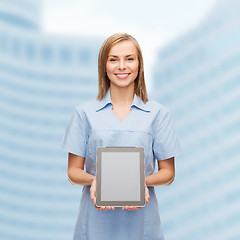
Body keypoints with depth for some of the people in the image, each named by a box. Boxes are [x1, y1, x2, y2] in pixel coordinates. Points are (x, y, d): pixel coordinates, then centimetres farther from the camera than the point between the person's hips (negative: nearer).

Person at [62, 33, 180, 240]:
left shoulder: (158, 114, 2)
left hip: (140, 219, 0)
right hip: (96, 218, 0)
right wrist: (93, 180, -16)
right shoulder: (85, 113, 3)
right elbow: (73, 172, 4)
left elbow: (168, 173, 5)